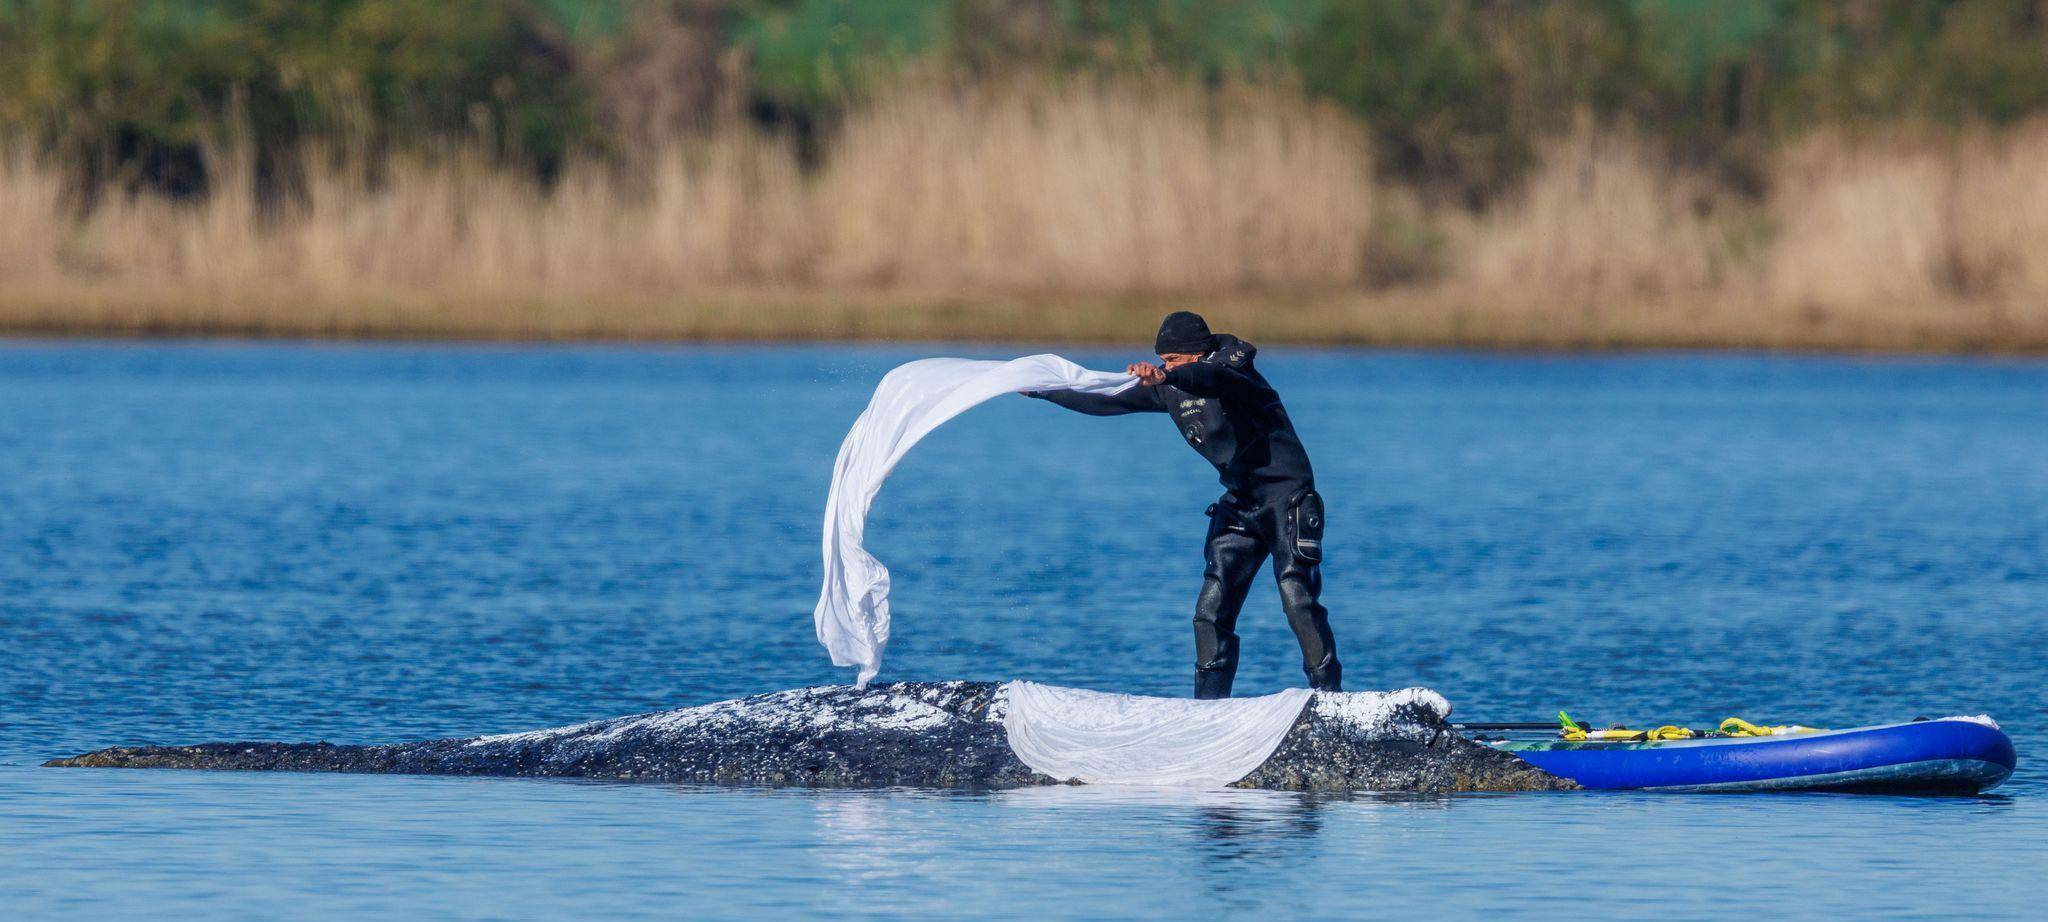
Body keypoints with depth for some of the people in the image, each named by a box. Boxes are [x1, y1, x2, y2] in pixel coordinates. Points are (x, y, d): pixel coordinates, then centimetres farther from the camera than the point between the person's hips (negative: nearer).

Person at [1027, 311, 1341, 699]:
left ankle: (1330, 696, -15)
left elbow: (1208, 376, -40)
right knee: (1212, 610, -1)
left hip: (1286, 496, -7)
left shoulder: (1232, 368, -15)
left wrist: (1166, 376, -60)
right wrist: (1039, 390, 16)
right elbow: (1107, 403, 15)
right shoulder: (1169, 387, 6)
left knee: (1297, 597, -19)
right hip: (1240, 504, 7)